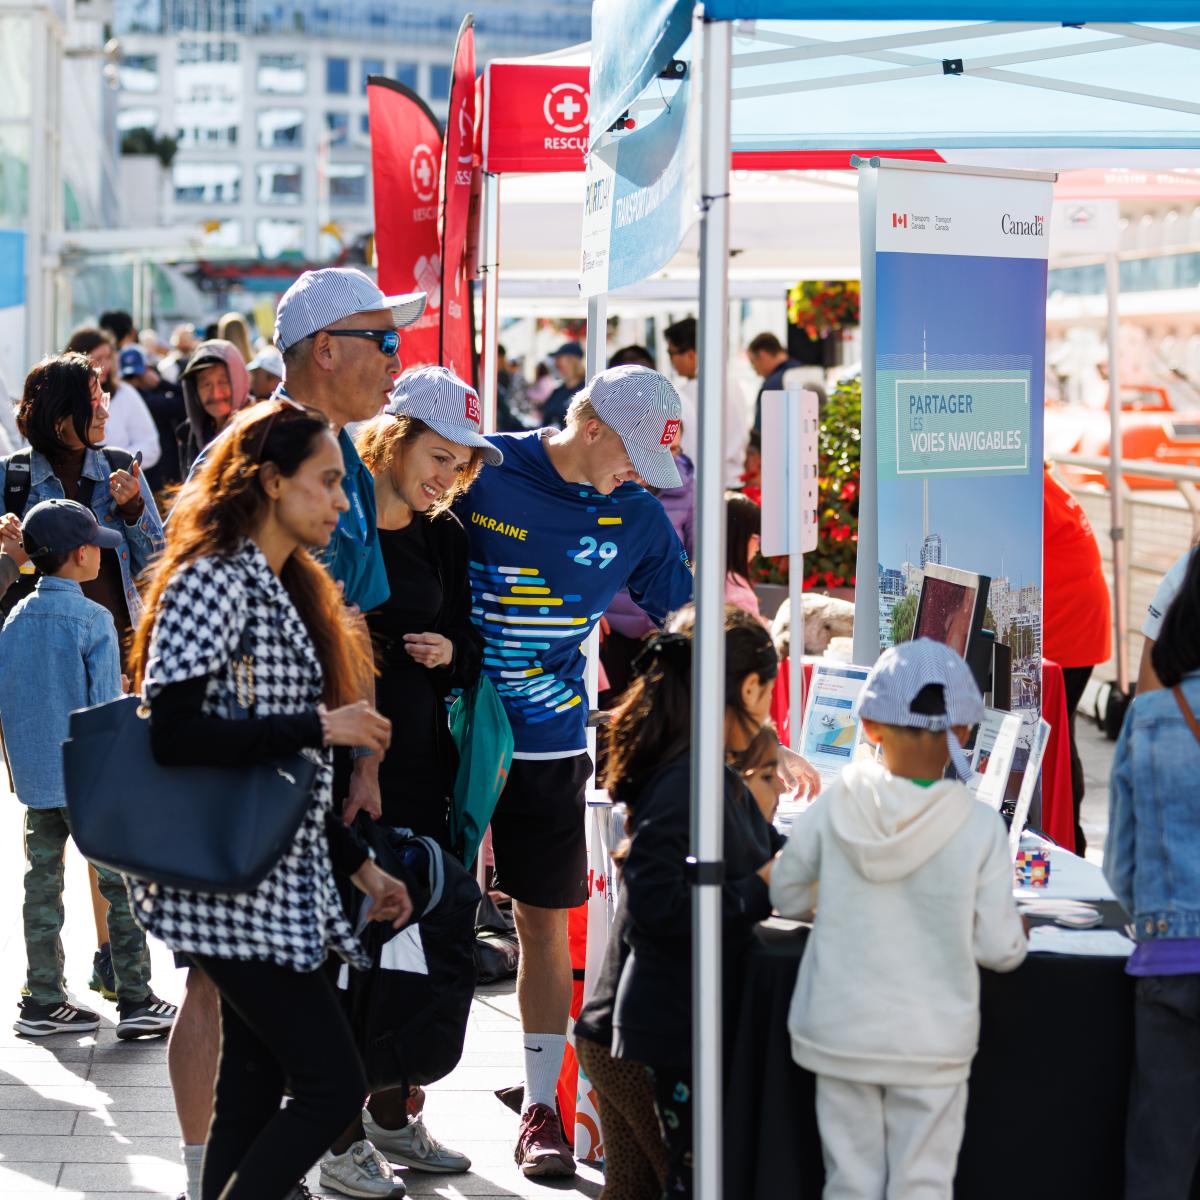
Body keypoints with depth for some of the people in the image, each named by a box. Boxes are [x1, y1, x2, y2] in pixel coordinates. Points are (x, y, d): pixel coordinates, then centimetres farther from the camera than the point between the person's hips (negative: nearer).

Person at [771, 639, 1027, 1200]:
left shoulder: (835, 807, -9)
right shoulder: (980, 828, -13)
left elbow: (786, 894, 6)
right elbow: (997, 948, -8)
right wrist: (1017, 939, 14)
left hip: (841, 1033, 2)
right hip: (932, 1043, -2)